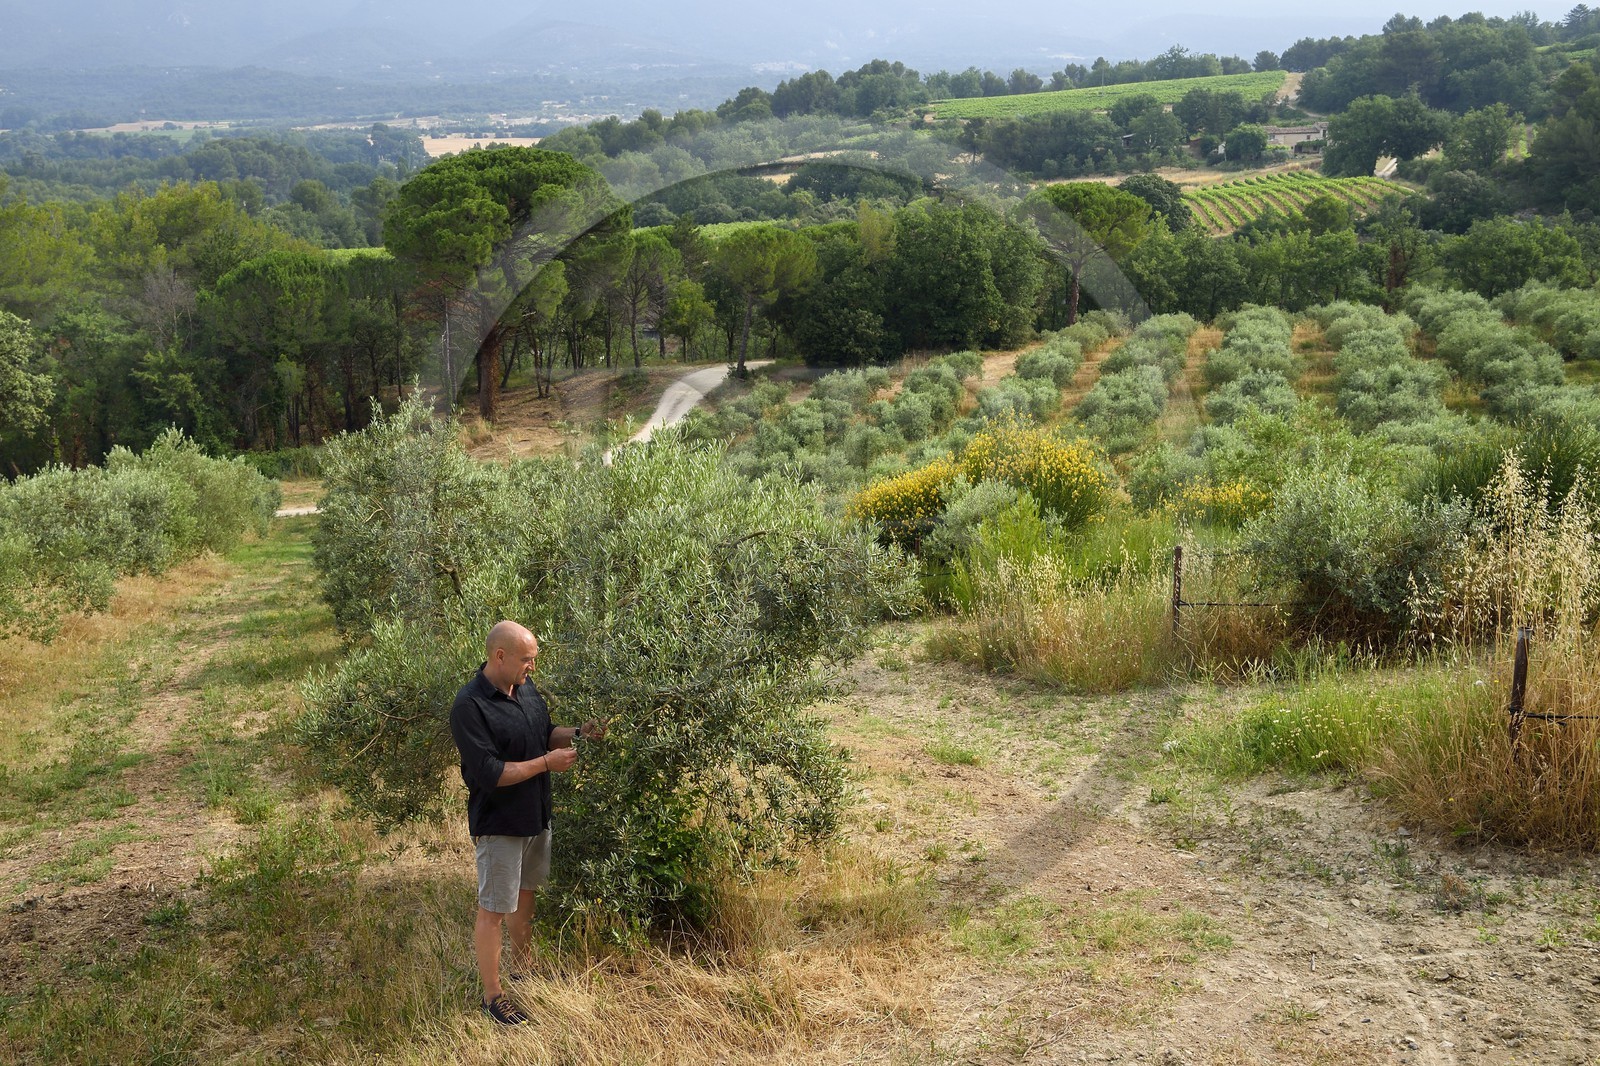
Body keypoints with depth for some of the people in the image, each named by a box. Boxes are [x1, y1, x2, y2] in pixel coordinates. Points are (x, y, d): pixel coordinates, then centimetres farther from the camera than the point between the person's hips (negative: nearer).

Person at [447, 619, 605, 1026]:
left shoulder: (526, 689, 1)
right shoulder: (469, 707, -25)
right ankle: (492, 995, 17)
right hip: (498, 824, -8)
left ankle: (521, 964, 43)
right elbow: (489, 774, -28)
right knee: (494, 910, 4)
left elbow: (545, 732, 16)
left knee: (525, 895, 24)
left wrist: (577, 733, -4)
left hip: (535, 816, 8)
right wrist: (547, 763, -24)